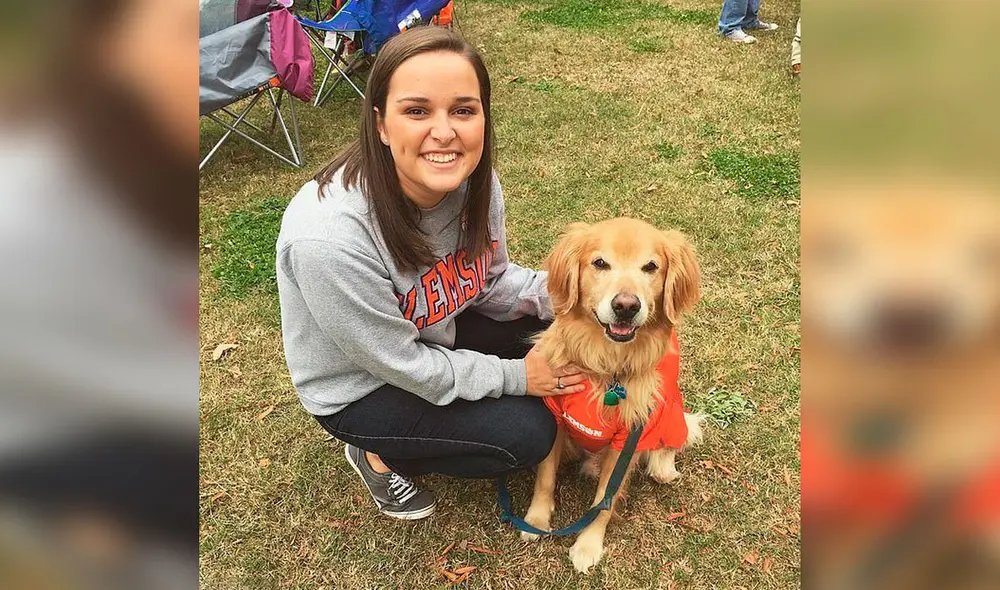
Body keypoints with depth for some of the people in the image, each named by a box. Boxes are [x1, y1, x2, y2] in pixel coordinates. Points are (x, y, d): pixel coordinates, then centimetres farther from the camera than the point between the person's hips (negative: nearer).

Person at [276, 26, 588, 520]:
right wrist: (515, 376, -19)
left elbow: (491, 280, -2)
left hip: (432, 335, 6)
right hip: (358, 389, -6)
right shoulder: (329, 236, -38)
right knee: (526, 432, -14)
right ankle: (380, 455, 8)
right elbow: (403, 365, -26)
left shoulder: (472, 180, -19)